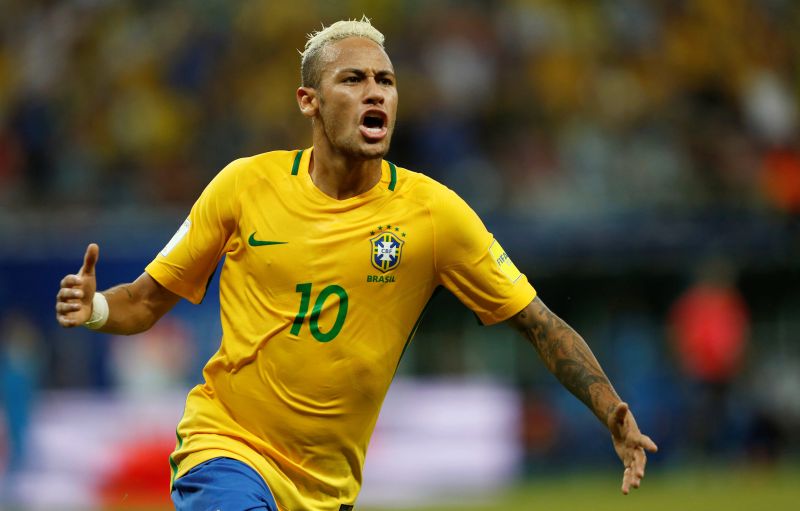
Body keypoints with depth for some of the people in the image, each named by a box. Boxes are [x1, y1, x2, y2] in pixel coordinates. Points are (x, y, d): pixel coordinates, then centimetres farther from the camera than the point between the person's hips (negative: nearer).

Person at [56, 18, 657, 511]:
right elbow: (150, 300, 5)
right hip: (225, 444, -3)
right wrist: (96, 309, -16)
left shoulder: (433, 212, -5)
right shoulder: (246, 184, -4)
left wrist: (615, 416, -13)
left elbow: (540, 324, -1)